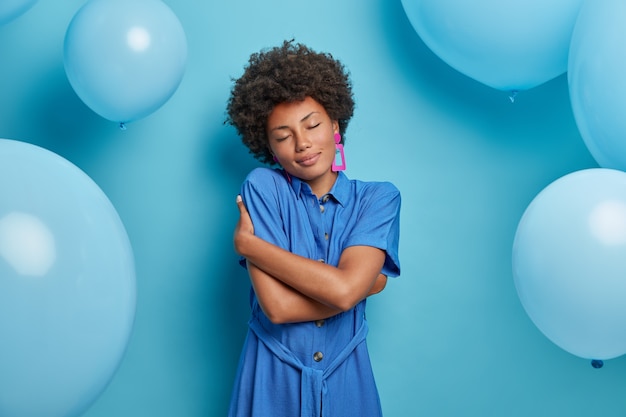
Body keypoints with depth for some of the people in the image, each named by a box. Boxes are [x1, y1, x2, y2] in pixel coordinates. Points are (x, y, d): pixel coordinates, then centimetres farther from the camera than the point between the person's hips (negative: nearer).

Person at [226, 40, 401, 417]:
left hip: (347, 383, 1)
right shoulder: (262, 188, -8)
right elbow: (277, 306, -18)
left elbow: (345, 289, -21)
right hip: (273, 384, -1)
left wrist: (248, 244, -15)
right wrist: (368, 284, -13)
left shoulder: (379, 198, -5)